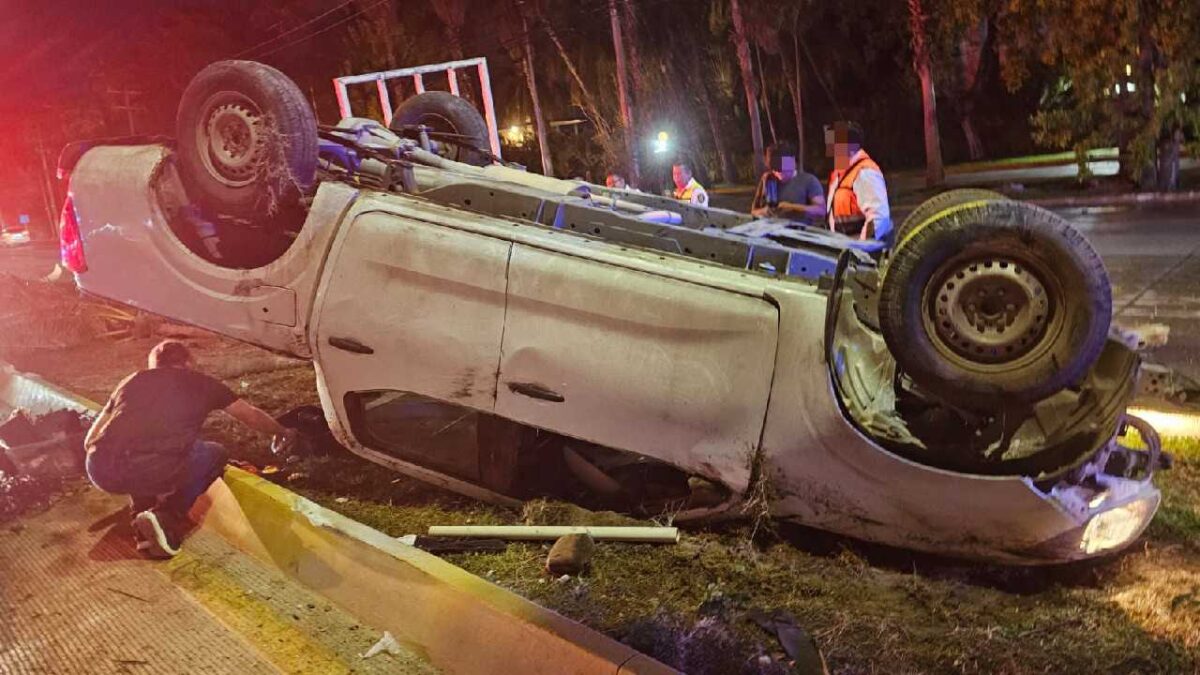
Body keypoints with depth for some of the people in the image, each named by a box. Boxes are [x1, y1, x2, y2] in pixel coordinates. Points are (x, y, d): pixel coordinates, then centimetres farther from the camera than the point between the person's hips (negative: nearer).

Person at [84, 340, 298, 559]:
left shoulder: (132, 381, 27)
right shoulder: (200, 383, 22)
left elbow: (90, 440, 31)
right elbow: (252, 416, 34)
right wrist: (281, 432, 55)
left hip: (101, 473, 5)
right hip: (156, 470, -5)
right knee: (215, 455, 24)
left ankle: (142, 510, 22)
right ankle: (167, 517, 4)